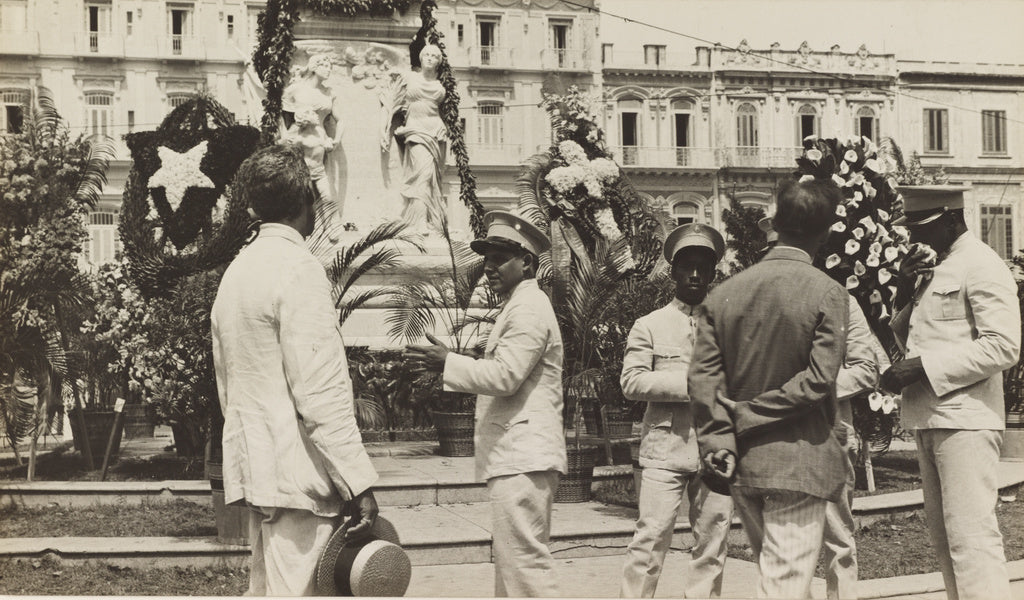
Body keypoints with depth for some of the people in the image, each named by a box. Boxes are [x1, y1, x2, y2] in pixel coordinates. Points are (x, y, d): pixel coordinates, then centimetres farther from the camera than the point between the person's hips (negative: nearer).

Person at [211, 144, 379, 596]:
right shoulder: (297, 268, -14)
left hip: (254, 465, 9)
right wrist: (359, 484, -18)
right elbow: (320, 393, -20)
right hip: (296, 474, -9)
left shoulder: (238, 268, 14)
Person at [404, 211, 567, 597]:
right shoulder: (520, 307, 22)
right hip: (516, 453, 11)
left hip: (522, 453, -11)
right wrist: (450, 369, 16)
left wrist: (447, 363, -12)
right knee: (515, 557, 13)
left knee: (523, 557, -11)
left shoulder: (529, 308, -11)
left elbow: (505, 376, -20)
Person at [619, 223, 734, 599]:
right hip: (665, 445, -3)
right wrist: (688, 382, -12)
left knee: (713, 540, 5)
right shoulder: (650, 325, 8)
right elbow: (631, 382, -4)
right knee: (651, 536, -7)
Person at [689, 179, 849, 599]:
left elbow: (702, 378, -4)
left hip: (742, 467, 5)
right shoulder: (828, 294, -9)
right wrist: (750, 417, -11)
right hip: (799, 461, -5)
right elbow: (818, 380, -17)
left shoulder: (724, 293, 2)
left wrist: (720, 441, -5)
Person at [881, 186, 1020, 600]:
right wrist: (906, 293, 2)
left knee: (971, 536, -11)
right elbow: (909, 338, 21)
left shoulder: (981, 266, -10)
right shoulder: (932, 263, 17)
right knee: (944, 538, 13)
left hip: (964, 420, -9)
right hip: (929, 419, 9)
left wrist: (923, 366, -20)